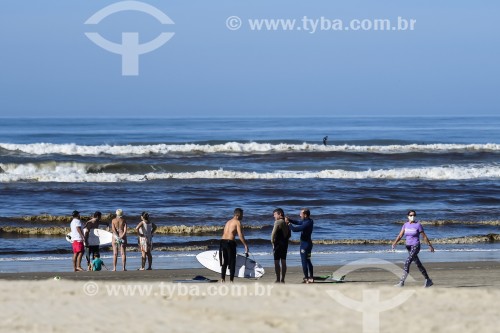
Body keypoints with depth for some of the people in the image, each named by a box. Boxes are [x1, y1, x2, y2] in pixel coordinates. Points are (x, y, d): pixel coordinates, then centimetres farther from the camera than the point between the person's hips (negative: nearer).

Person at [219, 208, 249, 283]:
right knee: (232, 262, 1)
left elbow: (224, 233, 17)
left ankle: (222, 279, 10)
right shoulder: (237, 222, -2)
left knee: (224, 262, 13)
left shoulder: (228, 222, 22)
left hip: (223, 241, 7)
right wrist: (245, 245, -8)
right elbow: (240, 235, -10)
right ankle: (231, 280, -1)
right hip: (230, 242, -7)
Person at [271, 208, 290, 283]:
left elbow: (273, 233, -16)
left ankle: (278, 280, -7)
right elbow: (289, 235, 17)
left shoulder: (278, 222, -13)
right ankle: (282, 279, 13)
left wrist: (272, 241, -2)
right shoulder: (286, 223, 12)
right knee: (283, 262, 10)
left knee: (276, 262, -4)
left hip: (278, 244, -8)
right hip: (285, 244, 8)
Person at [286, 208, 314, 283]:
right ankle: (311, 277, 23)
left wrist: (288, 223, -14)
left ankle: (306, 278, -3)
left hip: (305, 244, -10)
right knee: (308, 261, 17)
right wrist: (289, 220, 5)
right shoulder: (308, 221, 6)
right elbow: (298, 222, 18)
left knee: (304, 262, -4)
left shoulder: (307, 223, -24)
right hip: (308, 243, 10)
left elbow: (295, 229, -28)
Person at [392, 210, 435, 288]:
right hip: (408, 246, 7)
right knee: (418, 264, 14)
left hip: (415, 247, -7)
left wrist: (430, 246, 4)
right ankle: (428, 280, 25)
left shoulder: (418, 225, -8)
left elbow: (424, 236, -2)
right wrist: (395, 243, -16)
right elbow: (400, 235, 1)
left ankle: (402, 282, -17)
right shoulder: (405, 225, 7)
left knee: (407, 263, -18)